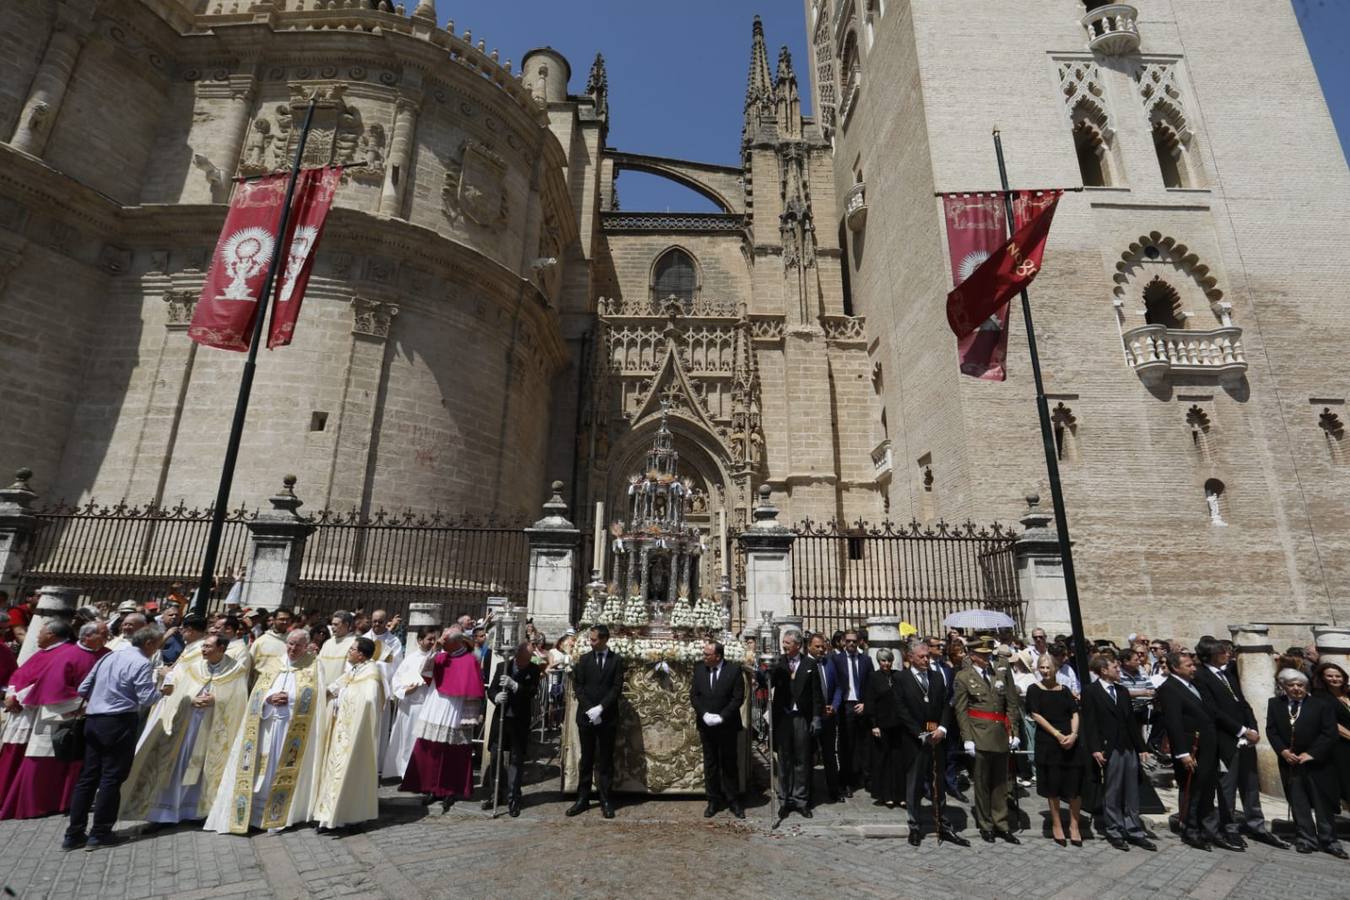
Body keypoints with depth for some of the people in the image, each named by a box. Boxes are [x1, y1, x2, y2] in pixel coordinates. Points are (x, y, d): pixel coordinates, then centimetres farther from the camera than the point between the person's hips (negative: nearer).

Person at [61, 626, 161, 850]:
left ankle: (74, 834, 15)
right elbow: (146, 699, -16)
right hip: (120, 723, -7)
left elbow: (83, 688, 13)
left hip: (93, 720, 7)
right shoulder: (142, 664, -12)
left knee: (88, 777, 11)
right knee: (112, 778, 2)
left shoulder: (109, 657, 10)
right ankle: (100, 833, 9)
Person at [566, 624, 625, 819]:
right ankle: (582, 799, 15)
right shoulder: (584, 659, 6)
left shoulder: (616, 661, 1)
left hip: (607, 717, -1)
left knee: (606, 760, 5)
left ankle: (606, 801, 12)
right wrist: (589, 709, -10)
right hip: (586, 716, 1)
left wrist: (600, 708, -14)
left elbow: (617, 688, -5)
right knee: (586, 759, 7)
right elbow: (577, 686, 1)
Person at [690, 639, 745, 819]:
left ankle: (733, 801, 20)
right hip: (706, 726, 3)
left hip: (727, 726, -3)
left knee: (729, 764, 7)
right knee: (710, 764, 11)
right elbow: (694, 695, 1)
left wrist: (721, 717, -16)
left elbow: (738, 698, -11)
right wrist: (705, 714, -12)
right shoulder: (699, 668, 0)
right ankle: (714, 800, 22)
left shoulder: (734, 670, -10)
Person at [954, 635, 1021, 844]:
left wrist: (1013, 732, 2)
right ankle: (985, 825, 20)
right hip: (980, 736, -3)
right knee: (982, 783, 5)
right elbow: (961, 710, -4)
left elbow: (1012, 705, 9)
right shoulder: (963, 677, -3)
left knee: (1000, 782, 12)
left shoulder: (1001, 674, 7)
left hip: (1001, 735, 4)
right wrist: (967, 738, -9)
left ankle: (1001, 824, 24)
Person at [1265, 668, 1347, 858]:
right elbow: (1271, 730, 3)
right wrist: (1283, 751, -10)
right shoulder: (1275, 704, 4)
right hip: (1289, 762, 2)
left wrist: (1311, 753, -14)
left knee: (1323, 804, 6)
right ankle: (1306, 839, 12)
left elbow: (1329, 733, -8)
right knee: (1298, 804, 5)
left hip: (1318, 763, -2)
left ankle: (1329, 841, 18)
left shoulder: (1321, 704, -4)